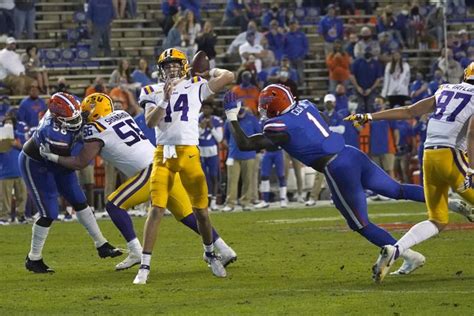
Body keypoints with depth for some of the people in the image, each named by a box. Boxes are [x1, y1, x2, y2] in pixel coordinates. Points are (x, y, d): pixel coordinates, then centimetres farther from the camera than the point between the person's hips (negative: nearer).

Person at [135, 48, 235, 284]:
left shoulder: (196, 87, 5)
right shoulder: (153, 92, 8)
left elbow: (228, 77, -3)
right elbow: (150, 122, -7)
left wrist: (209, 71, 14)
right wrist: (165, 99, -16)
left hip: (189, 153, 0)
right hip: (163, 154, 0)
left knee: (201, 210, 5)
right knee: (156, 209, -9)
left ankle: (210, 254, 30)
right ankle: (144, 266, -6)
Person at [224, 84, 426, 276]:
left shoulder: (281, 127, -10)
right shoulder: (305, 105, 11)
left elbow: (245, 144, -9)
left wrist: (232, 116, 1)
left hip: (337, 170, -7)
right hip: (353, 155, 7)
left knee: (360, 225, 7)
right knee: (398, 191, 19)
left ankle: (409, 256, 5)